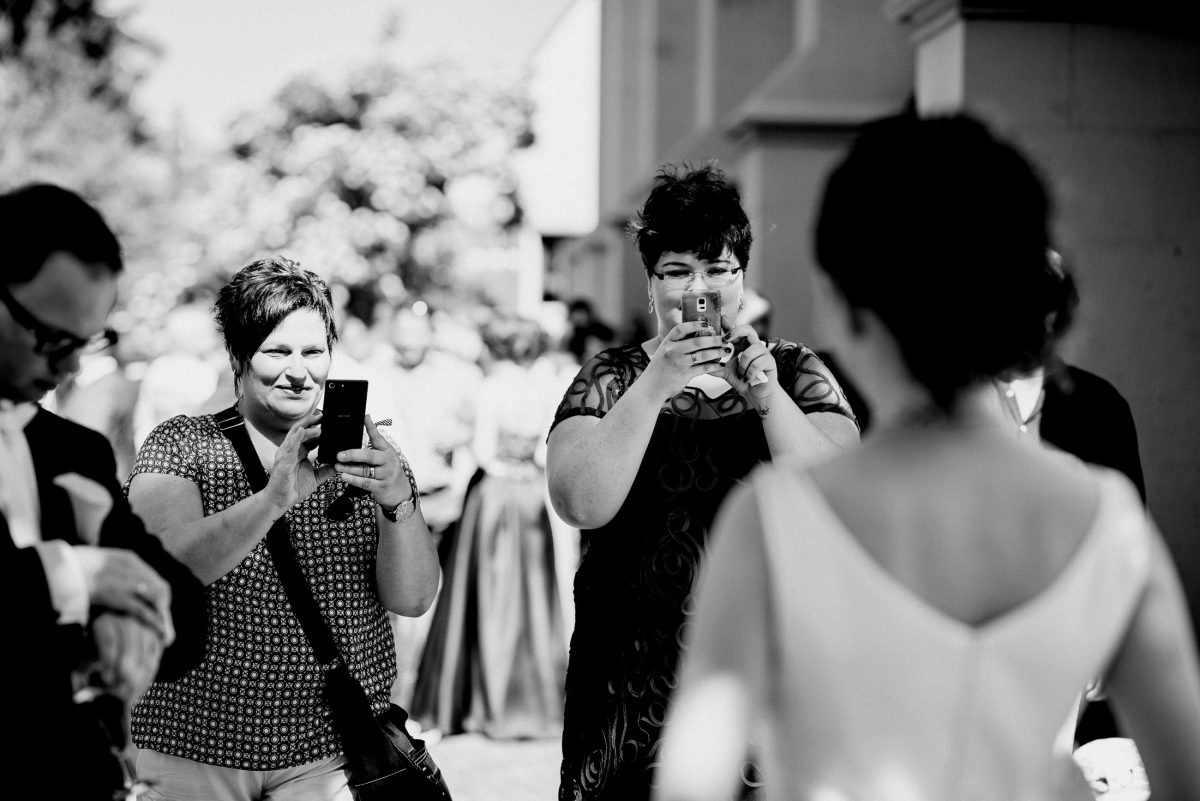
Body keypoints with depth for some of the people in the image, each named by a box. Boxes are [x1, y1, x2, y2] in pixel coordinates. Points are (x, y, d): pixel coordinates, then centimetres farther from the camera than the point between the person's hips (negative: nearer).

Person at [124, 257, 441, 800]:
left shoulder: (368, 456, 4)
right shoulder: (178, 446, -1)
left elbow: (413, 600, -5)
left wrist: (398, 503, -24)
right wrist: (275, 498, -32)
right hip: (190, 754, -1)